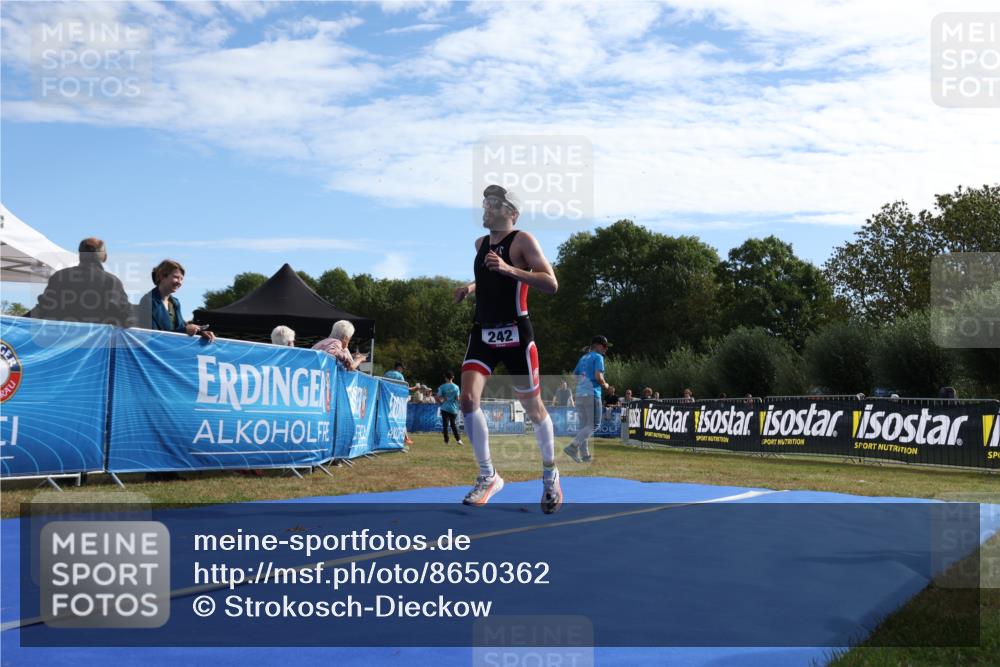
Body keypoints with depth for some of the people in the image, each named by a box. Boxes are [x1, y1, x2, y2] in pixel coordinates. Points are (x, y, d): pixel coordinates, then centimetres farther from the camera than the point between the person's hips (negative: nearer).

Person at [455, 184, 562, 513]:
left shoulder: (523, 240, -7)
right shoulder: (480, 243, 13)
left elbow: (551, 284, -17)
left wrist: (508, 269, -25)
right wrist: (470, 288, 11)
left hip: (515, 334, -5)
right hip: (482, 332, 6)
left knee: (532, 407, 5)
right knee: (468, 399, -12)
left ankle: (550, 474, 27)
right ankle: (488, 476, 3)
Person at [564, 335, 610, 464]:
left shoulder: (583, 358, 19)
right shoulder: (598, 357, -3)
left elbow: (574, 377, 20)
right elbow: (598, 376, -16)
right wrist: (605, 385, 1)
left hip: (579, 394, 8)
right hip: (592, 394, -8)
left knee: (583, 426, 11)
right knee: (593, 425, -4)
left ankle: (585, 455, 10)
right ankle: (573, 446, -17)